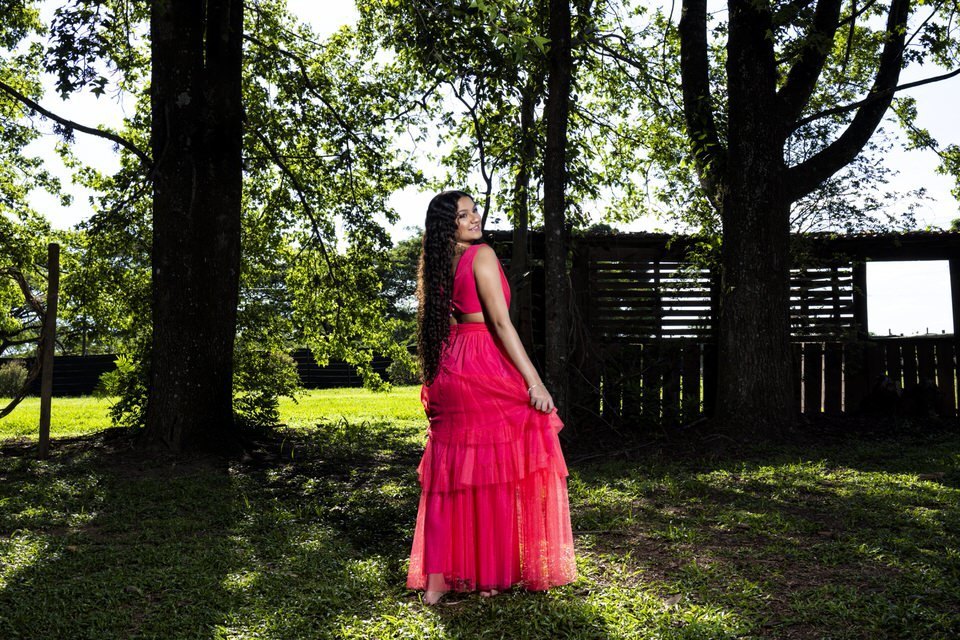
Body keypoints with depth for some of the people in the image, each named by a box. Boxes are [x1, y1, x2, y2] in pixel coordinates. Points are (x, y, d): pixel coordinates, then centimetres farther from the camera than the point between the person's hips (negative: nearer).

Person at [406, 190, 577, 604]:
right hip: (486, 369, -7)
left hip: (450, 371, 8)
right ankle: (493, 575, 10)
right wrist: (534, 381, -16)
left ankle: (437, 579, 11)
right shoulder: (481, 255, -8)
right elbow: (500, 322, -15)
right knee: (497, 470, 2)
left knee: (451, 473, 9)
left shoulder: (440, 265, 14)